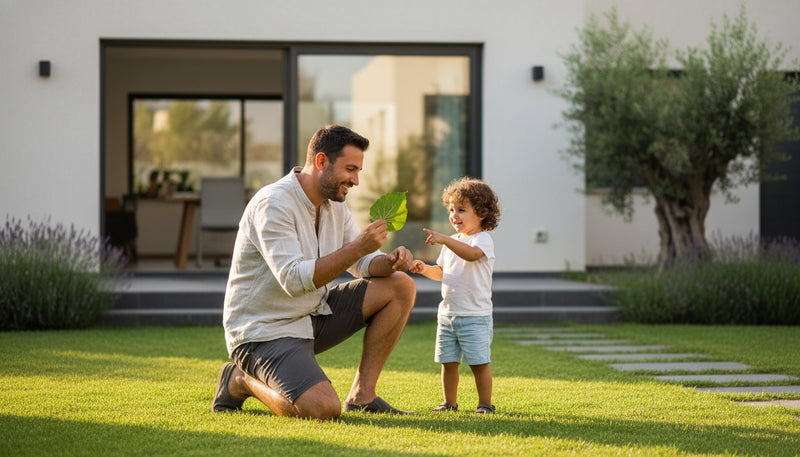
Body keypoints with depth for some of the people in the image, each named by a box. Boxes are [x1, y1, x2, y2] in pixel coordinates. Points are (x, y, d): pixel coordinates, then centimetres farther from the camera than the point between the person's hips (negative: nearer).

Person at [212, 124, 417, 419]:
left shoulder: (334, 203, 6)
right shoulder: (273, 204, -22)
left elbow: (362, 263, 11)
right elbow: (294, 279, -31)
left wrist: (391, 262, -13)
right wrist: (357, 247, -33)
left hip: (312, 316, 9)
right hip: (264, 331, -9)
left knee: (401, 286, 0)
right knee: (323, 409, -30)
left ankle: (362, 395, 1)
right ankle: (241, 381, 0)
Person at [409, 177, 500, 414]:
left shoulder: (483, 239, -9)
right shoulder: (453, 242, 16)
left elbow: (471, 254, -32)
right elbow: (441, 272, 24)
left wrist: (444, 239, -41)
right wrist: (425, 269, 4)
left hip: (475, 315, -7)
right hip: (447, 313, 7)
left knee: (479, 362, -4)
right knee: (448, 362, 9)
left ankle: (485, 403, 6)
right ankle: (449, 402, 18)